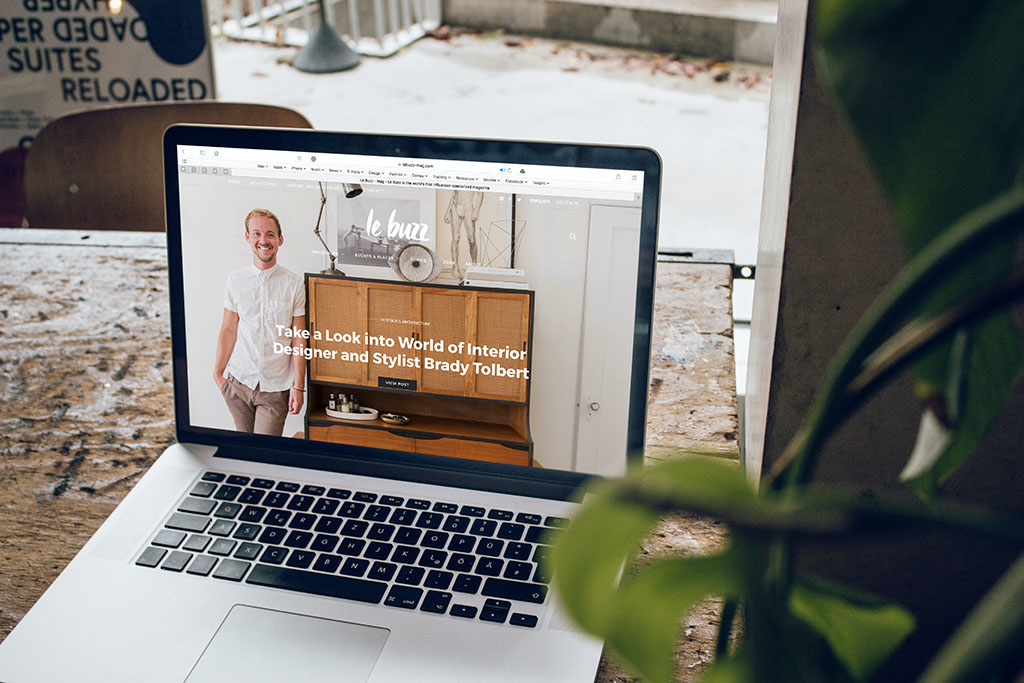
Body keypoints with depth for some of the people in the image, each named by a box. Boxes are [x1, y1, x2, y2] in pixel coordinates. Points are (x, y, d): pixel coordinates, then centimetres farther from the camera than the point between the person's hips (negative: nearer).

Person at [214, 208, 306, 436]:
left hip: (276, 386, -2)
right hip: (238, 382, 2)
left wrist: (298, 386, -7)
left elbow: (298, 340, -4)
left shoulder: (294, 285, -4)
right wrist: (218, 372, 4)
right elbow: (228, 329, 7)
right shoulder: (235, 281, 3)